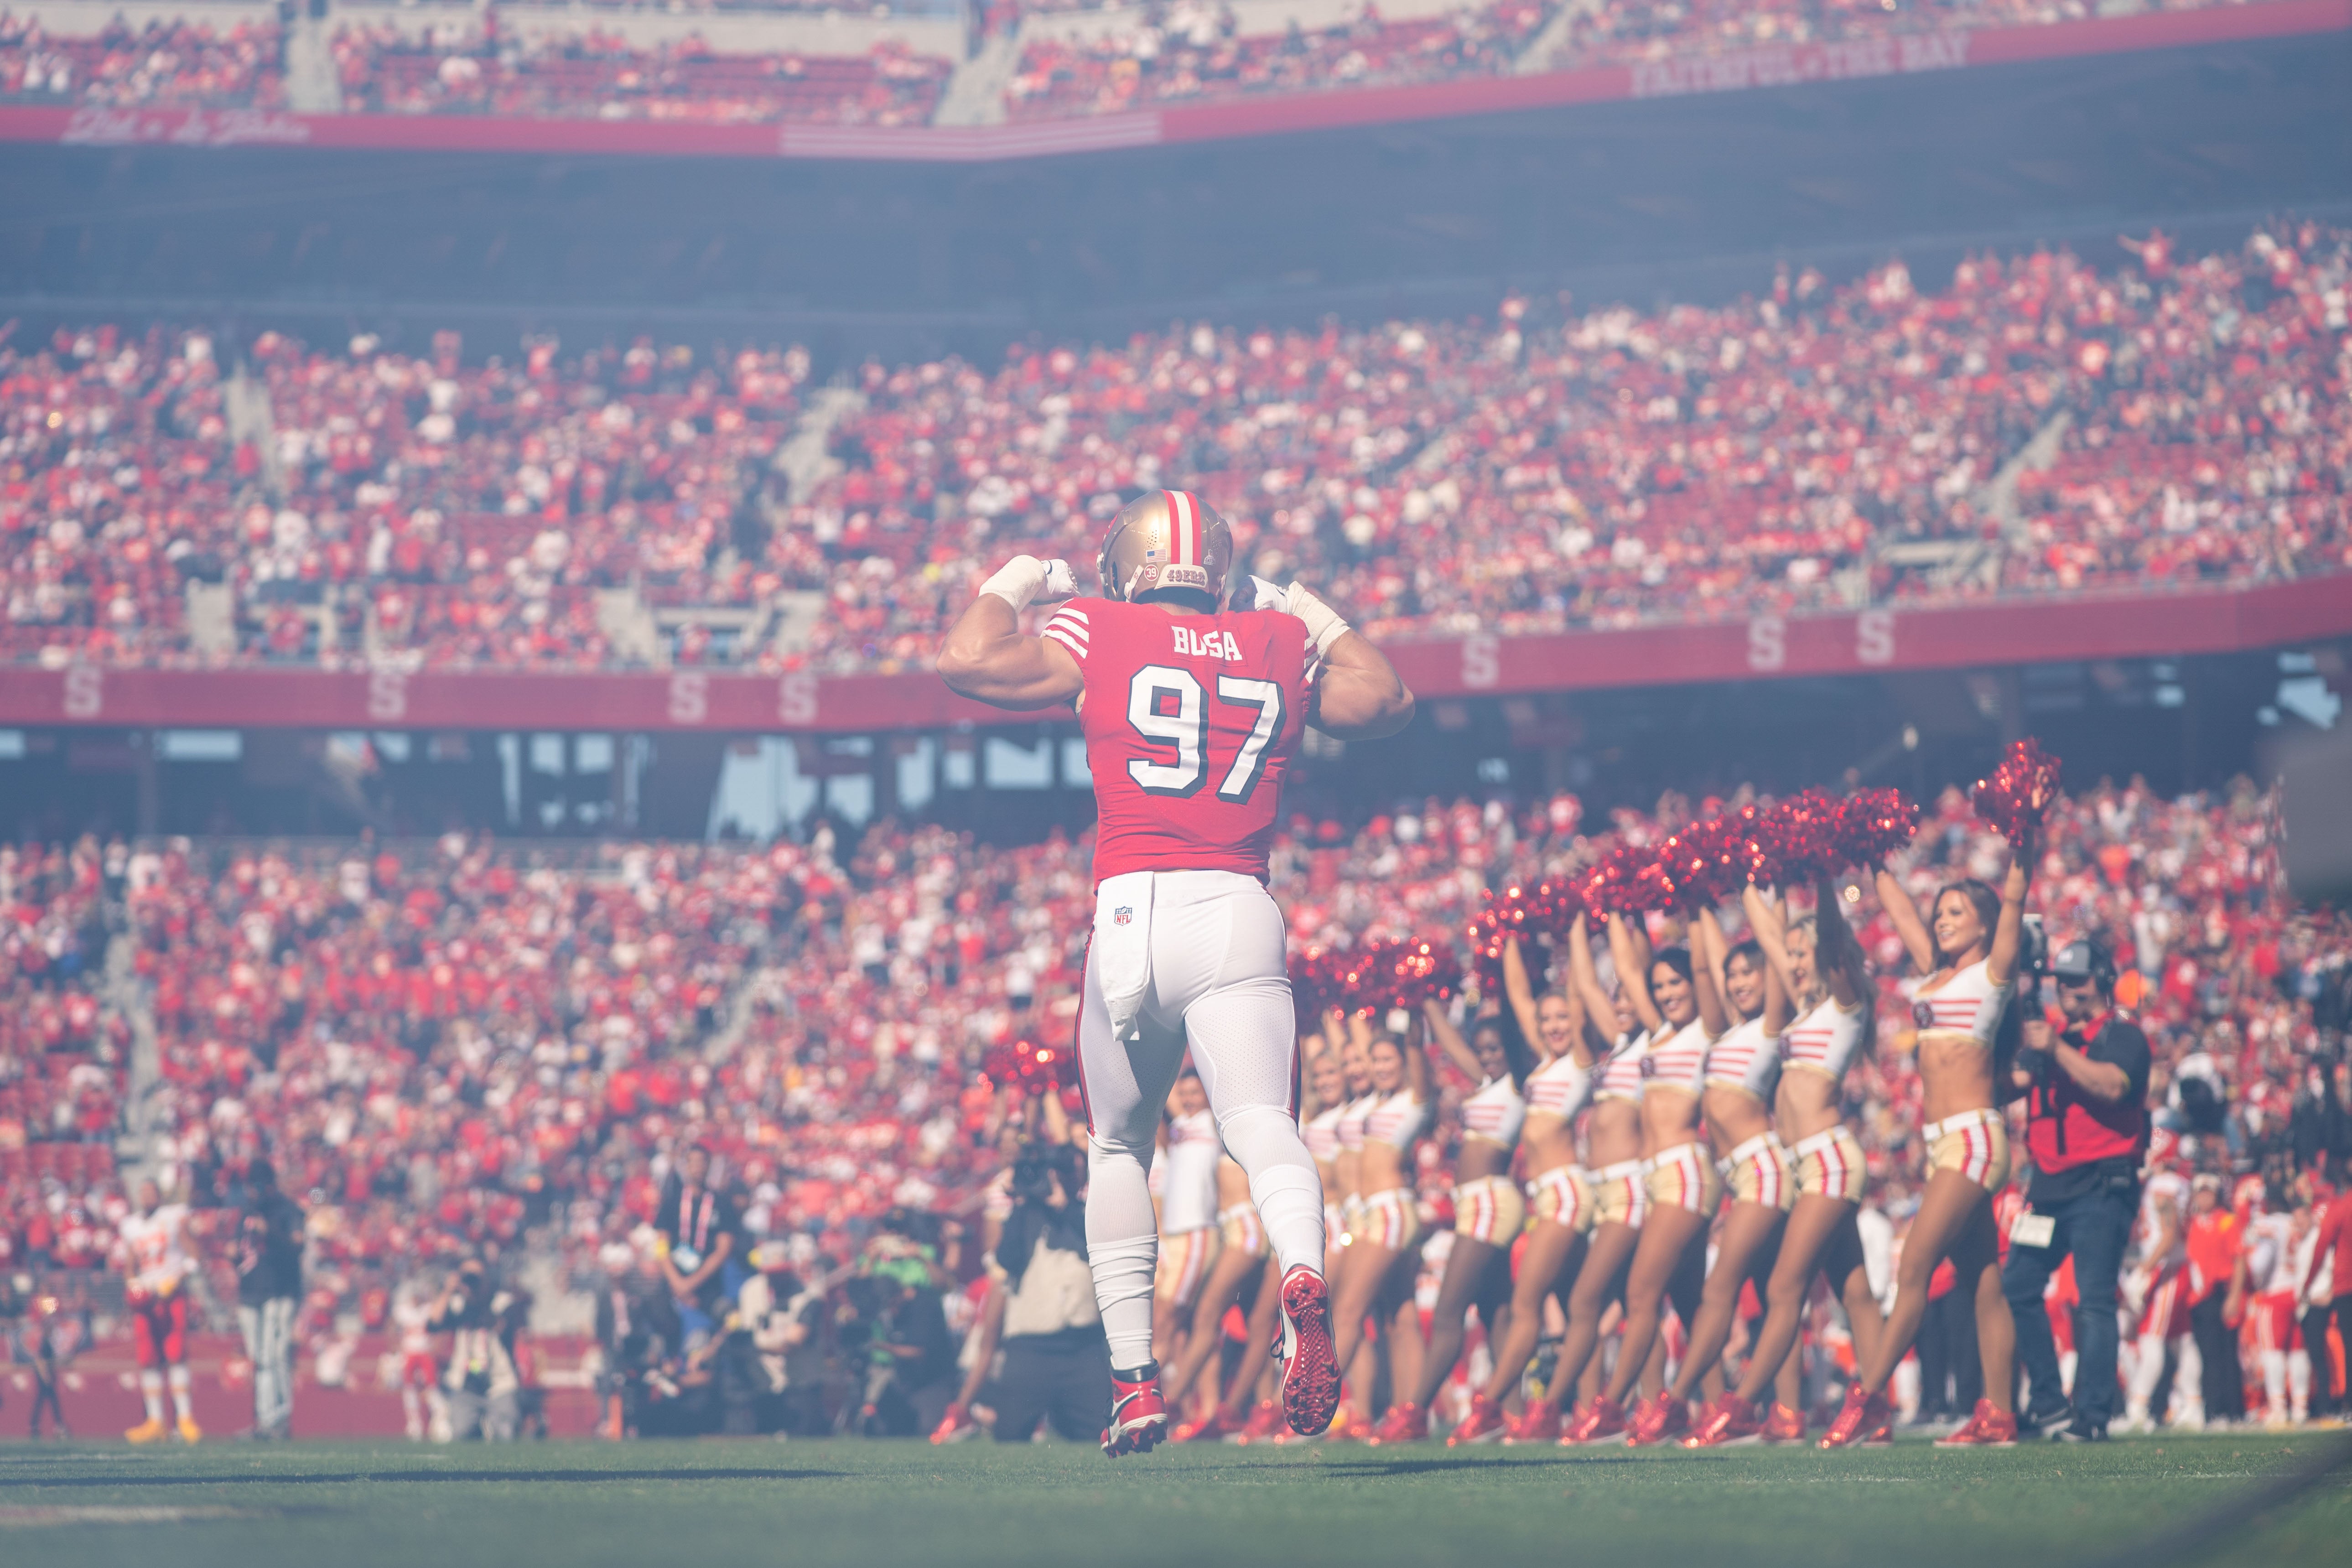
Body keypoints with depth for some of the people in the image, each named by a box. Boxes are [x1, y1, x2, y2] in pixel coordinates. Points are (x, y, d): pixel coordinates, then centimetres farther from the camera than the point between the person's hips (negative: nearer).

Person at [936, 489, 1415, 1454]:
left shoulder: (1100, 638, 6)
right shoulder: (1280, 647, 14)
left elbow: (966, 661, 8)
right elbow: (1386, 703, 30)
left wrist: (1014, 585, 25)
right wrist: (1312, 615, 39)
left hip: (1131, 911, -1)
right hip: (1238, 914, 1)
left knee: (1117, 1148, 16)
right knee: (1262, 1122, -13)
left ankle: (1134, 1380, 11)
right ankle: (1302, 1277, -45)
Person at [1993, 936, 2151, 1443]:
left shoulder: (2123, 1036, -1)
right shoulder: (2050, 1036, 20)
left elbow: (2112, 1085, -19)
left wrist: (2056, 1050, -23)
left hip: (2102, 1187, -8)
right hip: (2050, 1186, 8)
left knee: (2095, 1300, -12)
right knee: (2017, 1287, 4)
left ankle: (2093, 1414, -15)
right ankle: (2049, 1403, 10)